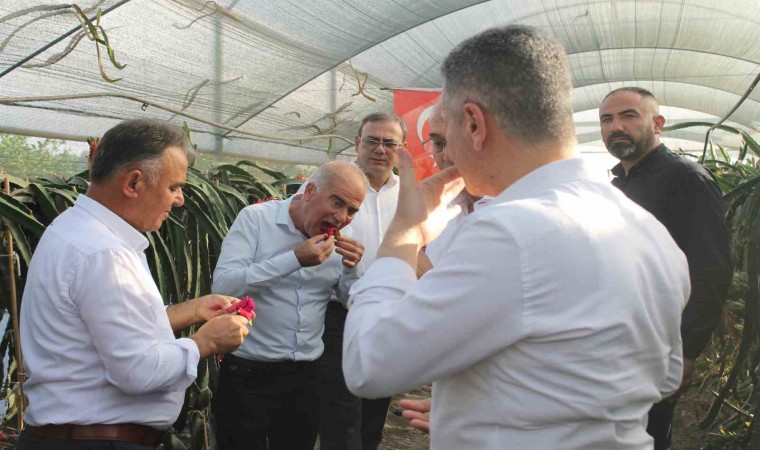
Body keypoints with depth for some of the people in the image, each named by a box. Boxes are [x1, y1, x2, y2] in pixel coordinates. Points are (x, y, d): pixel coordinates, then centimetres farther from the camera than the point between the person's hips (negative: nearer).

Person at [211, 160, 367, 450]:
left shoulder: (340, 240, 4)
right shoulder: (256, 218, -9)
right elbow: (222, 286, -21)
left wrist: (353, 269, -12)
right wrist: (295, 259, -26)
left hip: (306, 375, 5)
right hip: (247, 373, -4)